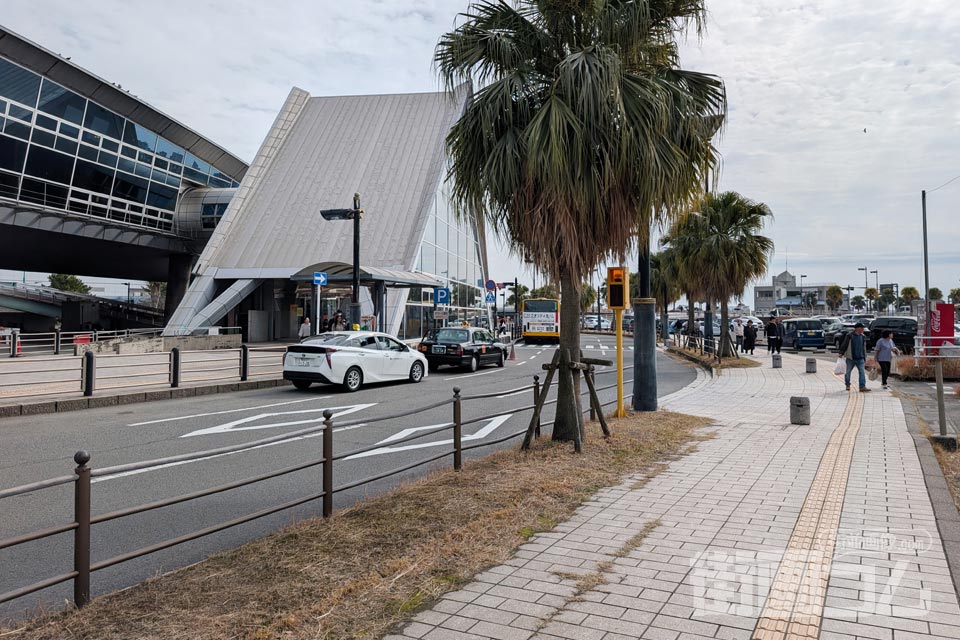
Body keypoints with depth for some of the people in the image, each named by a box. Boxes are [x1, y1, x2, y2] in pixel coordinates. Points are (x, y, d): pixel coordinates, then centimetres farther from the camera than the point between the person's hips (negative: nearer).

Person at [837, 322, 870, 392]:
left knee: (862, 372, -9)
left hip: (860, 359, 3)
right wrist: (841, 353, -10)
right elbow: (844, 345, -3)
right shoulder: (849, 336, -5)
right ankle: (847, 385, 28)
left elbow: (864, 348, 18)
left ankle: (862, 387, -13)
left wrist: (865, 358, 18)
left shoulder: (863, 337, 11)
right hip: (850, 358, -3)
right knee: (848, 372, 9)